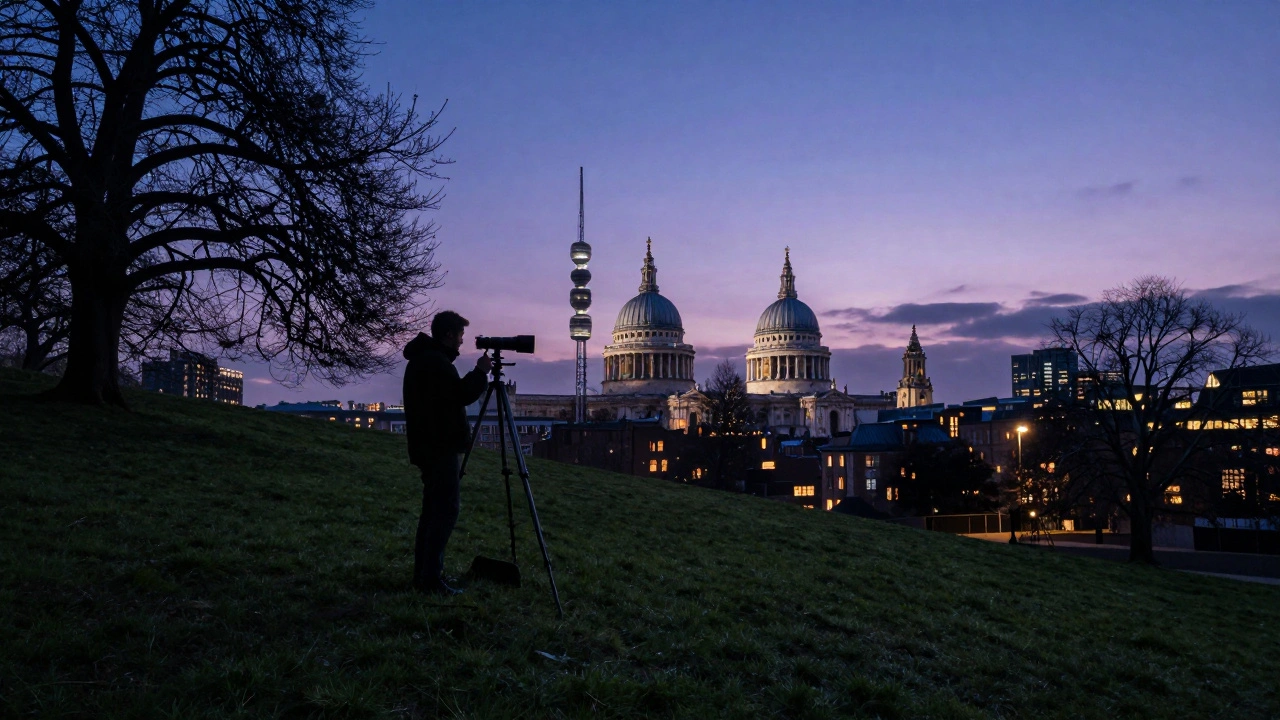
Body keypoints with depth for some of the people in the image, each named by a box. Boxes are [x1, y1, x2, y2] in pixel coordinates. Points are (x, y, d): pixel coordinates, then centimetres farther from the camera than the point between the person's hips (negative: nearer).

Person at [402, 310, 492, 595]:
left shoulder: (421, 359, 17)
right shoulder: (436, 362, -16)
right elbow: (463, 395, -17)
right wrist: (481, 371, -6)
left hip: (427, 447, 11)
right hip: (441, 448, -11)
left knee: (434, 508, 13)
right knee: (446, 509, -9)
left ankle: (423, 574, 16)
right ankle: (431, 579, -9)